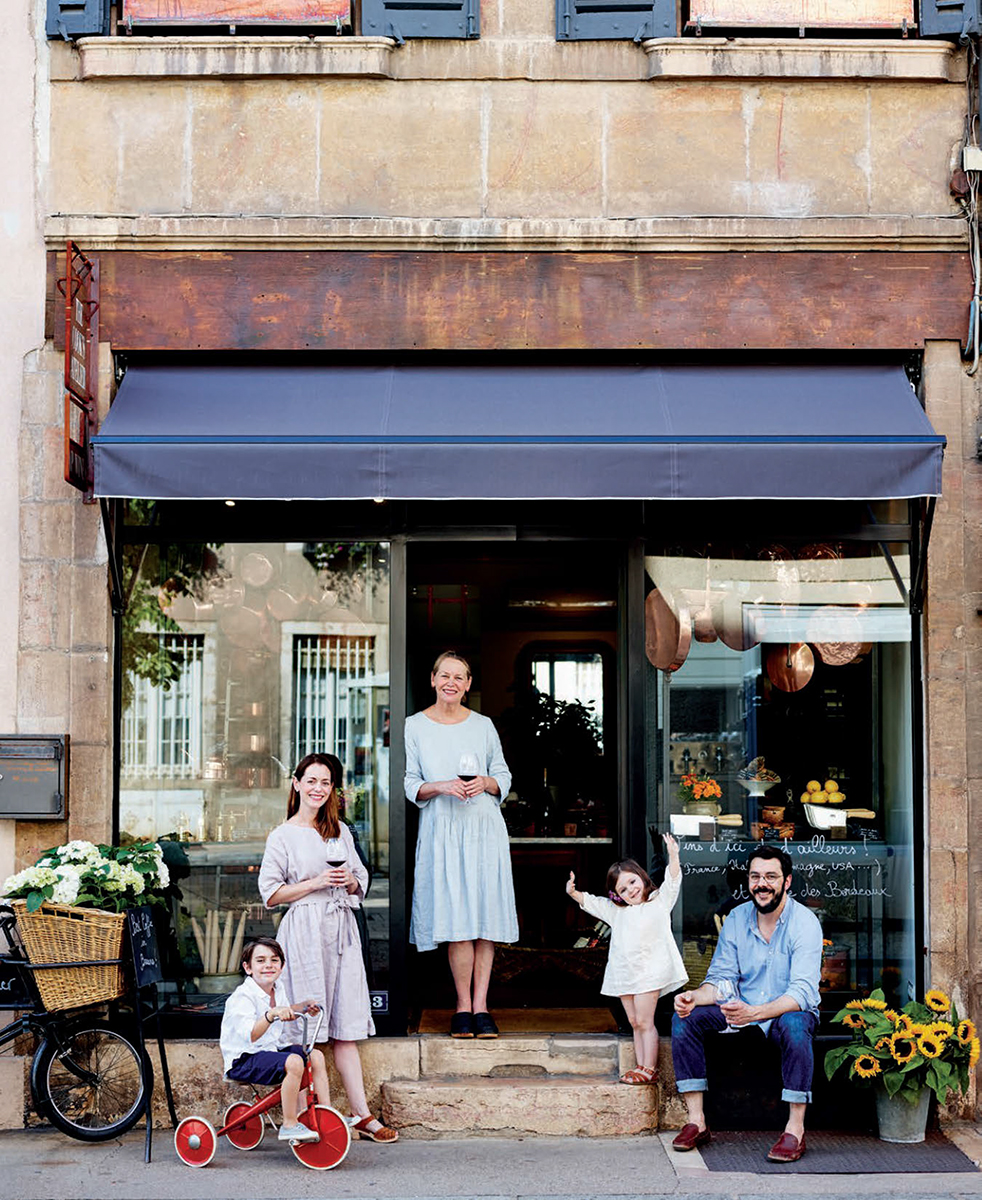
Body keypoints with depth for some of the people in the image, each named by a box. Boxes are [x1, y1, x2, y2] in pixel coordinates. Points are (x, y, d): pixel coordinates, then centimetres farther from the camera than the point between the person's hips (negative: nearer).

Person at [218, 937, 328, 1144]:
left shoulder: (278, 988, 6)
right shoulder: (242, 997, -21)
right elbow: (250, 1035, -36)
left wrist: (303, 1006, 11)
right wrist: (271, 1014, -50)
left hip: (271, 1049, 9)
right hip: (243, 1059, -9)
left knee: (316, 1056, 2)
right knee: (293, 1062, -30)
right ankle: (289, 1126, -21)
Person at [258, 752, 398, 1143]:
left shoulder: (341, 831, 16)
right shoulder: (282, 836, 1)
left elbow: (360, 881, 21)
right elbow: (270, 893, -3)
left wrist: (350, 882, -2)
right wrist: (316, 882, -12)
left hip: (341, 929, 5)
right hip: (304, 931, -5)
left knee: (345, 1027, 3)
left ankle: (362, 1114, 3)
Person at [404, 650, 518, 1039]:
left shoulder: (483, 726, 10)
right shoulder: (415, 727, 6)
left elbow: (504, 777, 13)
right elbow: (410, 786, 5)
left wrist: (485, 783, -8)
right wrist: (441, 787, -12)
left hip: (485, 829, 2)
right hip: (443, 831, -1)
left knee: (485, 916, -2)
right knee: (456, 920, -7)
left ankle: (480, 1005, 4)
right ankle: (463, 1006, 2)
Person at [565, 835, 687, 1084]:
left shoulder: (659, 901, 3)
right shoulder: (616, 910, 18)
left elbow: (672, 881, -10)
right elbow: (591, 902, 19)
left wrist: (673, 857, -27)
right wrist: (573, 893, 1)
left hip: (649, 972, -6)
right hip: (624, 973, 6)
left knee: (644, 1021, -8)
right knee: (635, 1023, 9)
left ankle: (650, 1069, -3)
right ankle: (641, 1067, 14)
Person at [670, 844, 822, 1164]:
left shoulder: (804, 923, -16)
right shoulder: (736, 919, 0)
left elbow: (802, 992, -26)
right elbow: (721, 978, 1)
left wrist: (754, 1013, -43)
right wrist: (695, 997, -23)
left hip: (789, 1011, -5)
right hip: (744, 1009, 5)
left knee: (794, 1024, -39)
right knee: (685, 1017, -16)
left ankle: (795, 1129, -30)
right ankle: (696, 1121, -14)